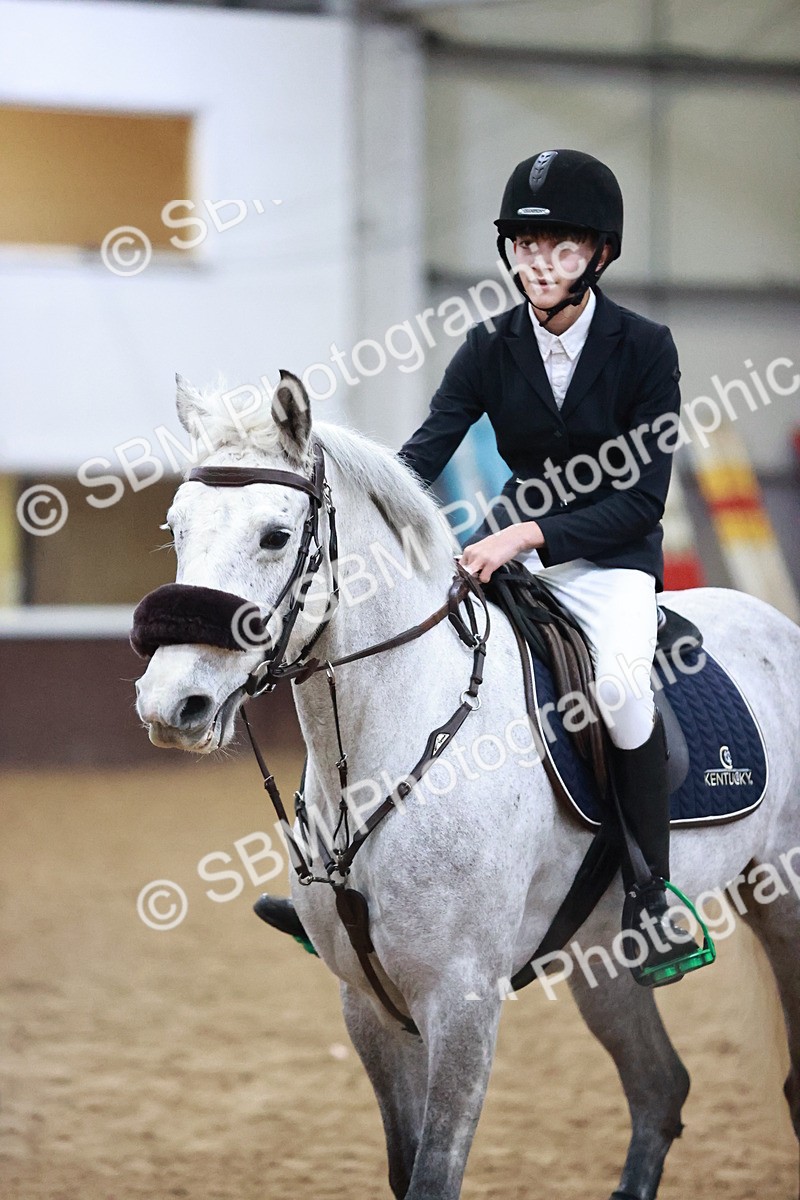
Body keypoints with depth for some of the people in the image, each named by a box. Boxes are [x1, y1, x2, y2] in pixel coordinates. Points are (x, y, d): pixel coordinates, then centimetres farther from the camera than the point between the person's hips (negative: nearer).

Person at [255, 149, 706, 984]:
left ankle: (656, 897, -22)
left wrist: (531, 534, -27)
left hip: (611, 560, -5)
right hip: (514, 552, 5)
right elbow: (425, 452, -11)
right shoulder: (490, 349, -1)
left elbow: (641, 498, -15)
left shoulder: (644, 348, -11)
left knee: (619, 678, -34)